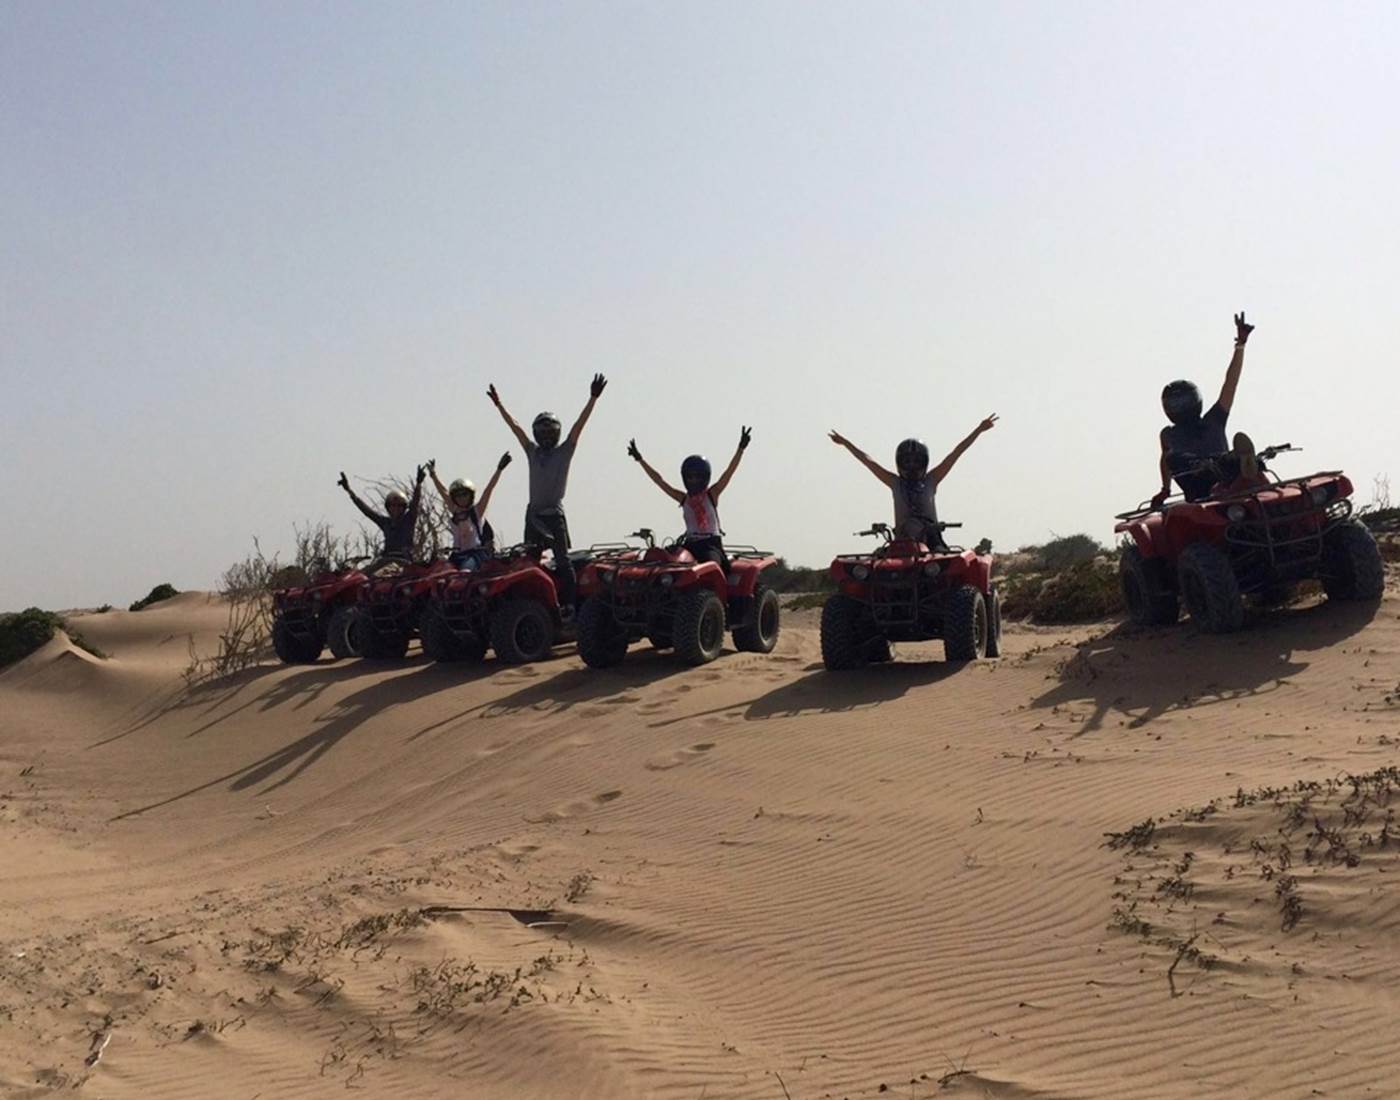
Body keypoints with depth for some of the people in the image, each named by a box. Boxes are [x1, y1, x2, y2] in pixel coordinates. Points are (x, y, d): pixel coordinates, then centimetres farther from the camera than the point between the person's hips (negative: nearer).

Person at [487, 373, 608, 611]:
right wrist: (498, 404, 19)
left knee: (562, 560, -6)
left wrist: (593, 399, -14)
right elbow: (515, 427, 17)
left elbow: (579, 425, -6)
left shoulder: (564, 451, 2)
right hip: (533, 513, 5)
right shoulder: (533, 451, 14)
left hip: (554, 514, -5)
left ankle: (568, 602, -7)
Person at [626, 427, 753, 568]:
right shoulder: (683, 498, 13)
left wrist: (741, 448, -14)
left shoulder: (711, 494, 5)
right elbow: (659, 480, 15)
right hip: (690, 544, 3)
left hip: (711, 543, -3)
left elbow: (730, 471, -3)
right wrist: (640, 459, 14)